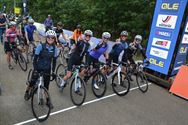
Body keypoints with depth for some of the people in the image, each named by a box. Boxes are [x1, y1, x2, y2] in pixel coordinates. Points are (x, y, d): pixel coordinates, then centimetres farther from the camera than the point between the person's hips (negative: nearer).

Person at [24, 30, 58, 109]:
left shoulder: (54, 48, -9)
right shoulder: (41, 46, -19)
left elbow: (54, 60, -2)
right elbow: (35, 58, -17)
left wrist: (53, 71, -4)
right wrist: (35, 69, -24)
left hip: (47, 69, 2)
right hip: (38, 68, -2)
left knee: (46, 85, 6)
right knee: (32, 82, 8)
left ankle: (48, 101, 24)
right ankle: (27, 92, 42)